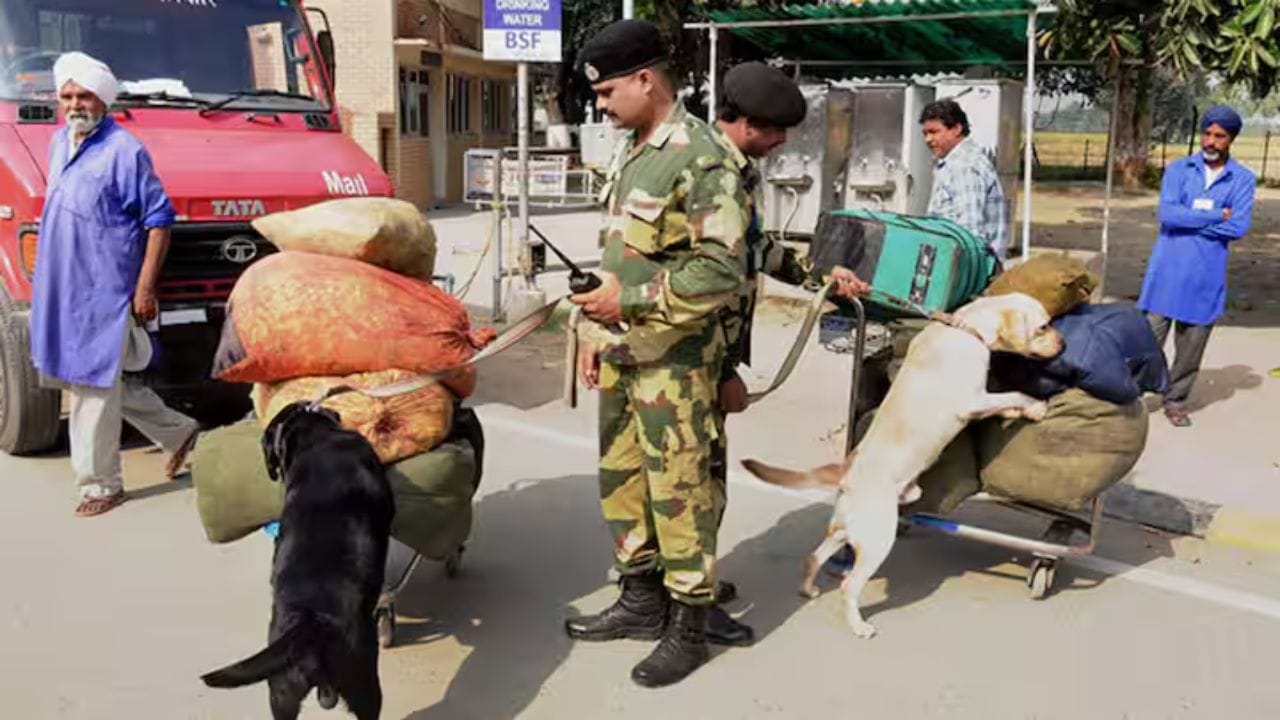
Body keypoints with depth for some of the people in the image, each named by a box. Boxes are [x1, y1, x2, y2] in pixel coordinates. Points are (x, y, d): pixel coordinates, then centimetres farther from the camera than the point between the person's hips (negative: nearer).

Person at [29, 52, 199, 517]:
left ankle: (99, 484, 9)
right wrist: (45, 278, 19)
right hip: (61, 288, 8)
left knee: (93, 384, -3)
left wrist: (146, 287, -17)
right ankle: (178, 432, 30)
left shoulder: (124, 150, -11)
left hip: (104, 290, -8)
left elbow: (159, 218, -13)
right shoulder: (59, 142, 13)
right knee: (98, 381, 15)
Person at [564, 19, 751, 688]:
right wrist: (597, 334, 17)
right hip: (622, 354, 9)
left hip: (674, 361, -9)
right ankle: (641, 599, 31)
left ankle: (689, 625, 13)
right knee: (621, 477, 16)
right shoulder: (629, 153, 13)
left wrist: (631, 300, -21)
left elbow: (722, 270, -20)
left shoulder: (699, 160, -16)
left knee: (678, 488, -1)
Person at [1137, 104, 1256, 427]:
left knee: (1191, 346, 9)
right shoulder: (1178, 169, 3)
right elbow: (1167, 214, -13)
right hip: (1167, 270, -1)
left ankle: (1175, 400, 23)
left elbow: (1239, 227, -11)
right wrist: (1217, 215, -11)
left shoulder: (1243, 179, 3)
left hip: (1207, 276, 1)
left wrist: (1189, 220, -11)